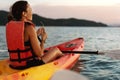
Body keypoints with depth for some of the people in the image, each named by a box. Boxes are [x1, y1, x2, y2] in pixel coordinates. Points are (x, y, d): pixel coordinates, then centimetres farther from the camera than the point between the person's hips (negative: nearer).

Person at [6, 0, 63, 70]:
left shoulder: (10, 26, 3)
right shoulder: (29, 28, -18)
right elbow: (39, 54, -16)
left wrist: (36, 35, 16)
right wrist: (43, 40, 1)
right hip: (29, 65, -7)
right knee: (56, 50, 16)